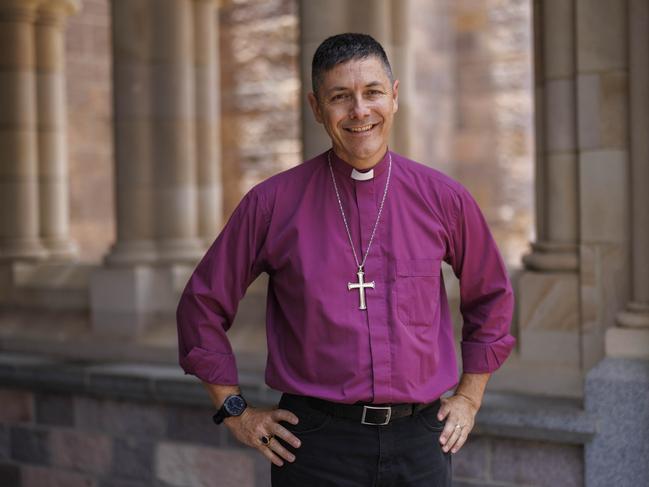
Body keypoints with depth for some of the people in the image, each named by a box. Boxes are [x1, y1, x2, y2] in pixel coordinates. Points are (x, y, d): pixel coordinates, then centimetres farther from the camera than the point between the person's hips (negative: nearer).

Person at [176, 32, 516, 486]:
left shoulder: (445, 199, 2)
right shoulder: (272, 203, -3)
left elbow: (492, 298, 17)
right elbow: (202, 306, 5)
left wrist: (468, 398, 12)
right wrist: (236, 411, 3)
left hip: (419, 442, 2)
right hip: (317, 445, -1)